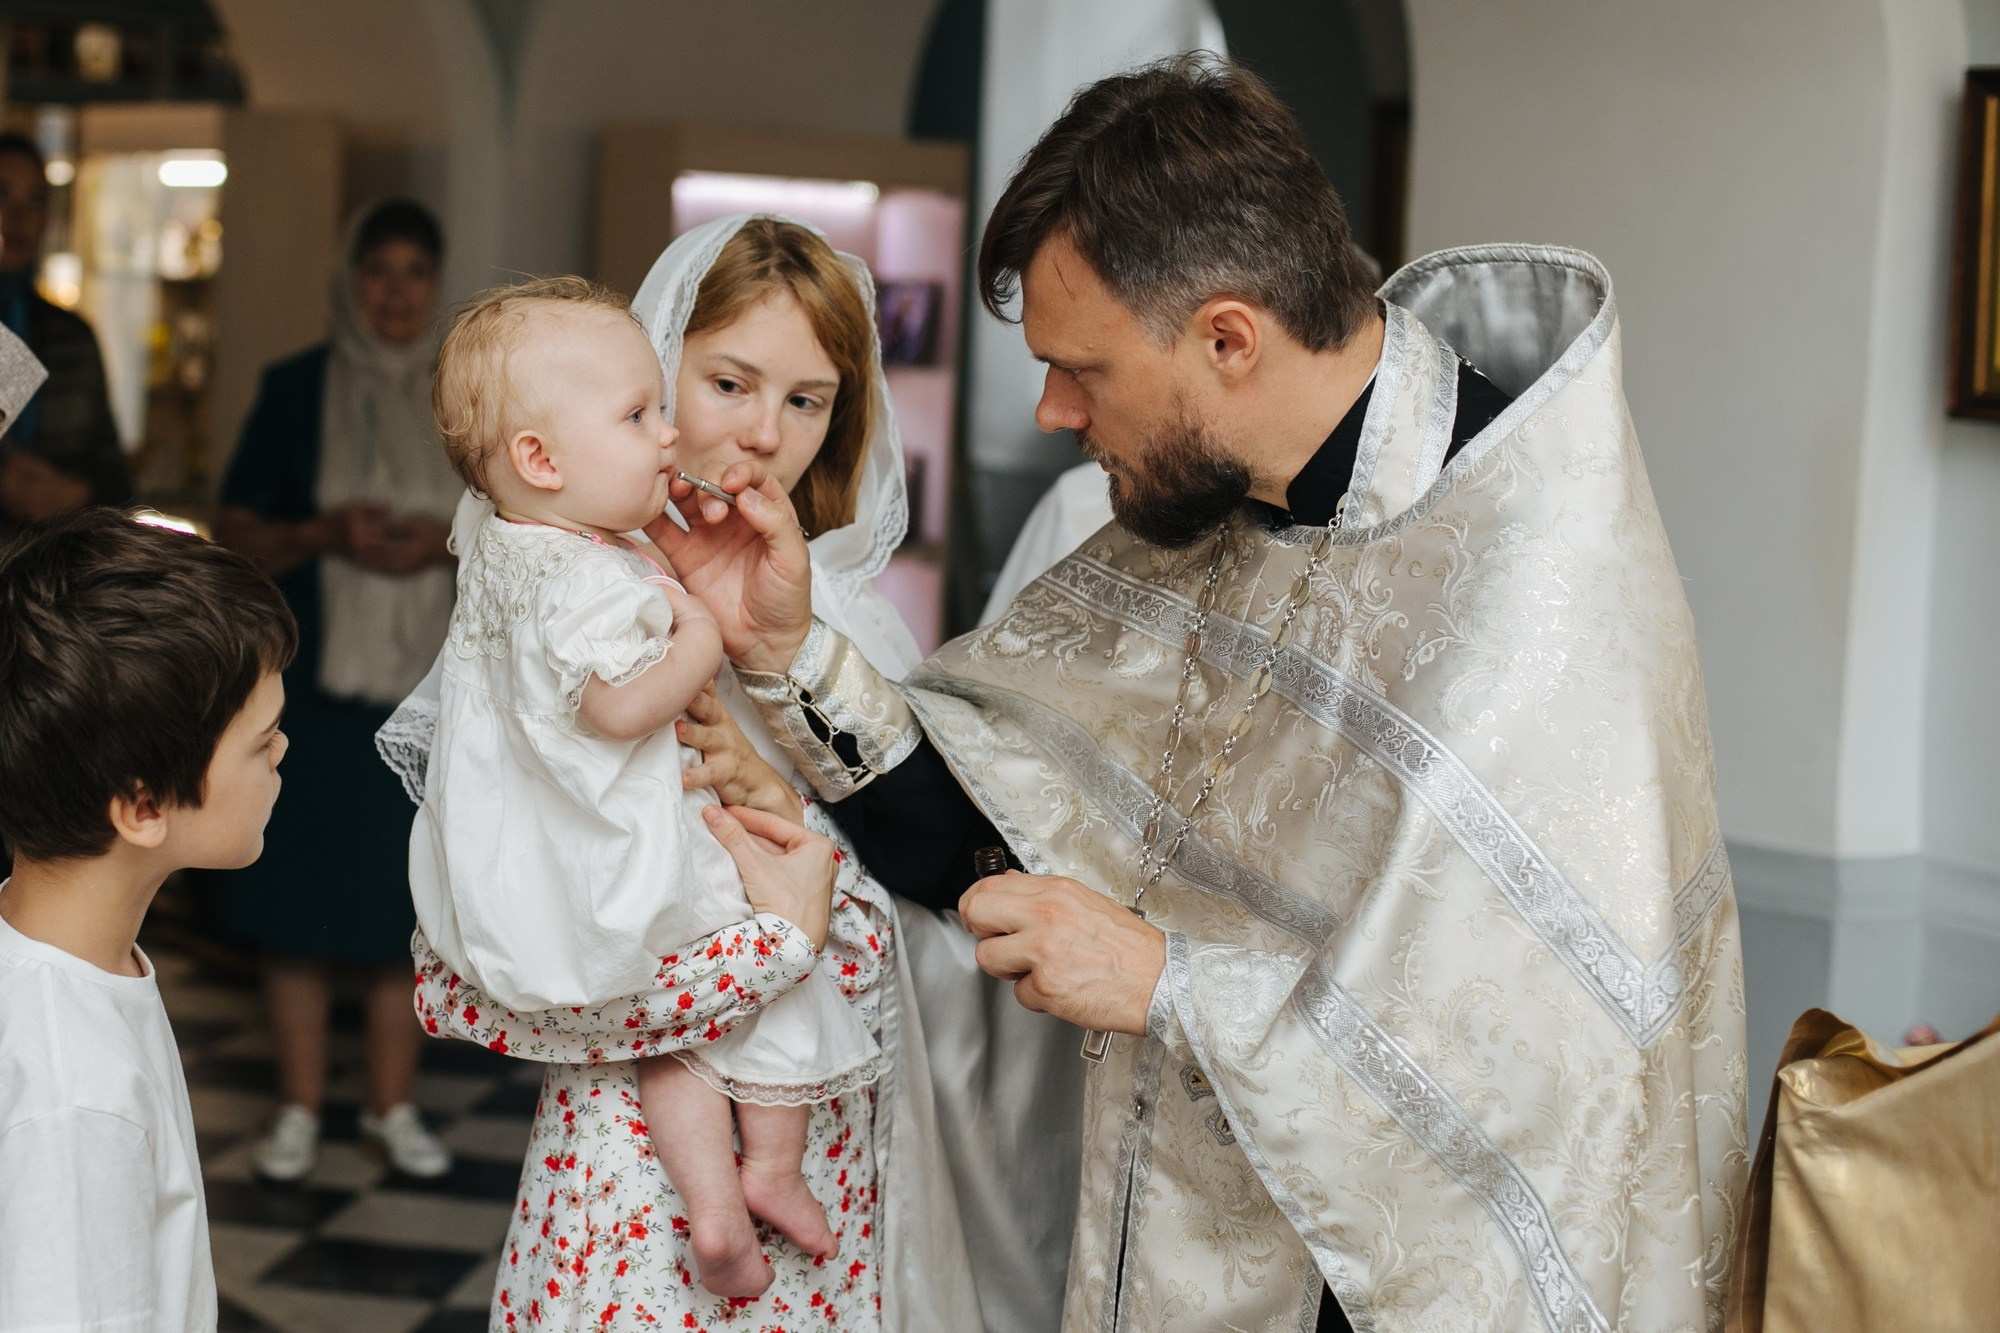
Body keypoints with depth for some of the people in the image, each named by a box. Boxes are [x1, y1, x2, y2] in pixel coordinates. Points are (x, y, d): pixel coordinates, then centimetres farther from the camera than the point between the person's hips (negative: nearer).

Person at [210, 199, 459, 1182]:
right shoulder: (296, 391, 3)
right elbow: (234, 531, 2)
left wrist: (446, 541, -11)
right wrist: (324, 535, -16)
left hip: (430, 685, 1)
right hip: (312, 682, -1)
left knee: (408, 895, 4)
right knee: (299, 888, 1)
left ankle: (393, 1104, 17)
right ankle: (299, 1108, 13)